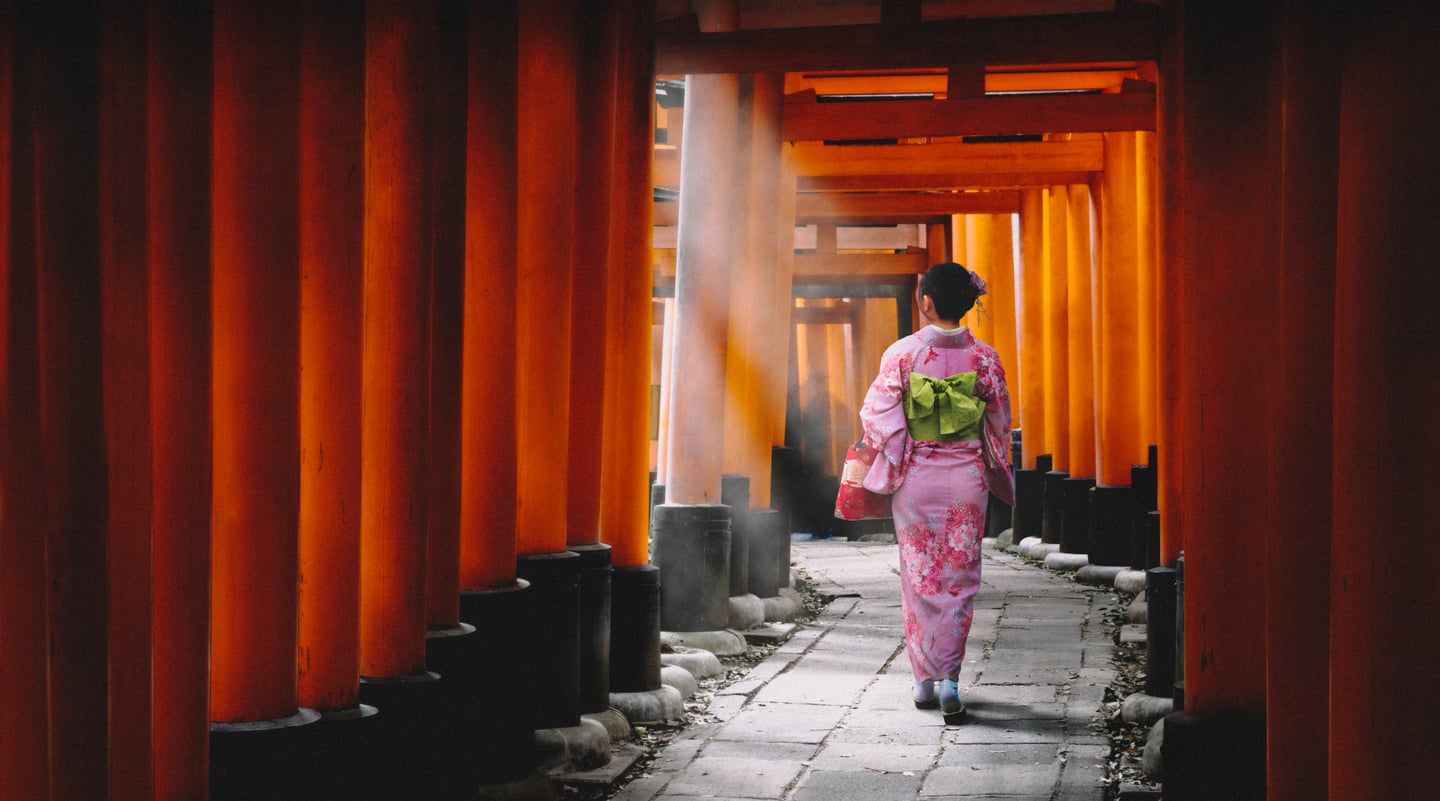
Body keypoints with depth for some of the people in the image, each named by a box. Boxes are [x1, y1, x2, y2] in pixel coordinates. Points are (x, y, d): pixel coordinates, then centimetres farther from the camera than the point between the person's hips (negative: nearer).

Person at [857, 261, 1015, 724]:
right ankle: (949, 678, -2)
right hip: (966, 479, 1)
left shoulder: (902, 354, -8)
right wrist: (996, 475, 19)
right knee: (959, 579, 7)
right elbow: (999, 425, 5)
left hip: (915, 479, -1)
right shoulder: (984, 358, -3)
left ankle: (926, 678, 14)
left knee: (920, 578, 9)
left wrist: (890, 464, 9)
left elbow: (877, 416, -7)